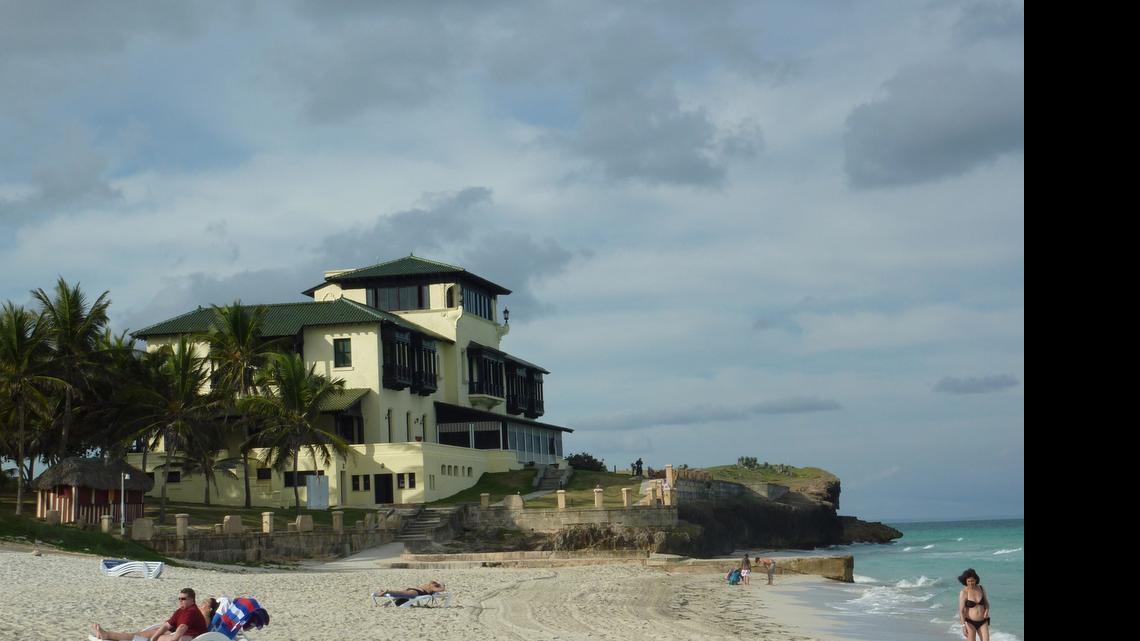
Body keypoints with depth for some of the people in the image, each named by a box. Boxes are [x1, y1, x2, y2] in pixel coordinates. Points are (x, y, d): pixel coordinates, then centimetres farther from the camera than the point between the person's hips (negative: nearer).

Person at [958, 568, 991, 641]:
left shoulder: (981, 589, 0)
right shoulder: (963, 593, -14)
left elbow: (986, 603, 14)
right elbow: (961, 611, -16)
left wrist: (987, 611, -8)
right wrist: (963, 626, -23)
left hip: (983, 622, 4)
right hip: (970, 623, -3)